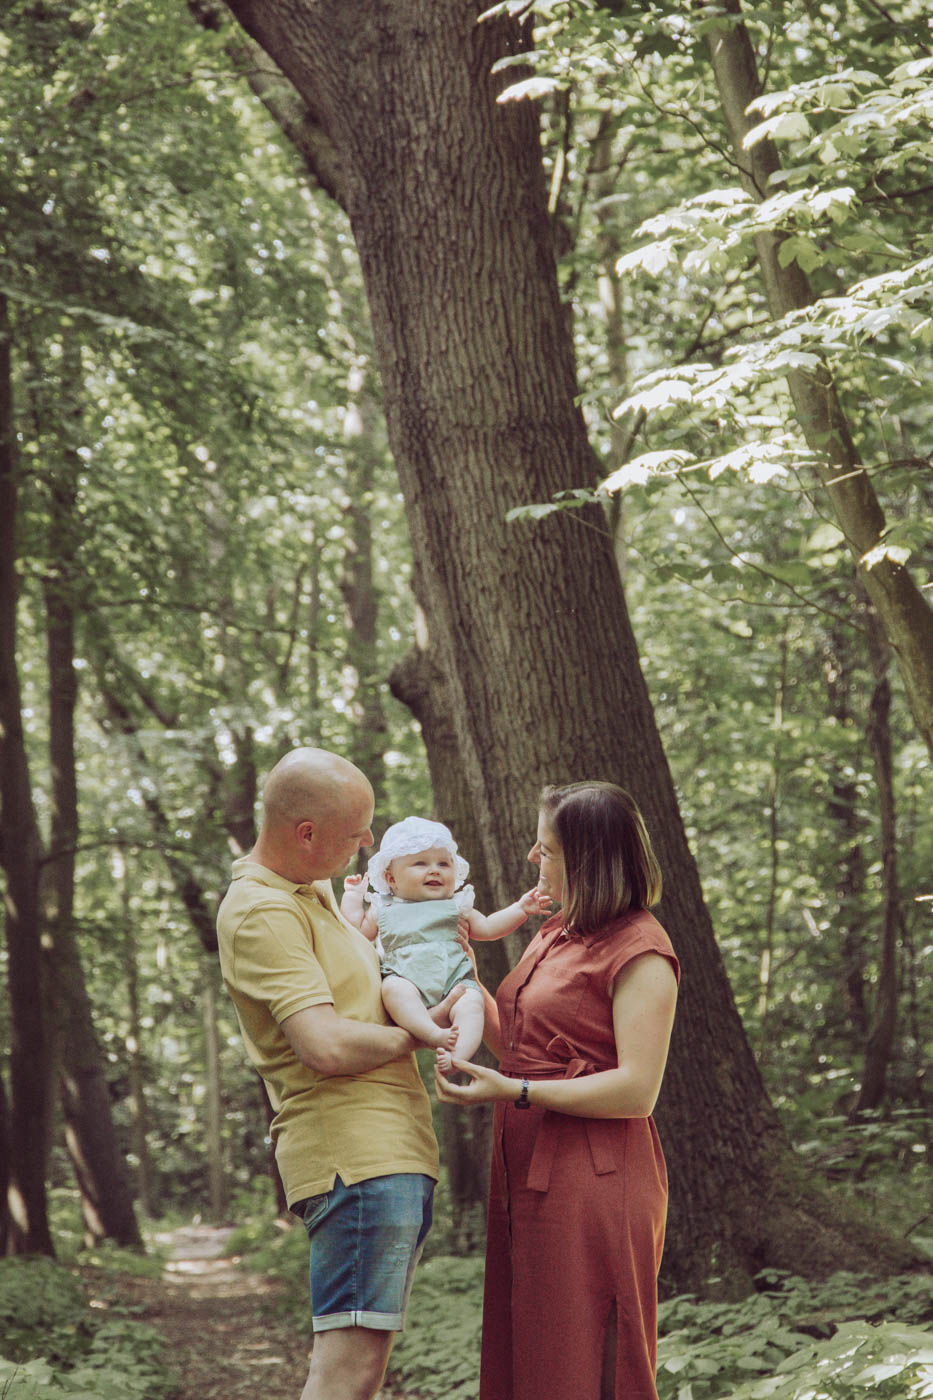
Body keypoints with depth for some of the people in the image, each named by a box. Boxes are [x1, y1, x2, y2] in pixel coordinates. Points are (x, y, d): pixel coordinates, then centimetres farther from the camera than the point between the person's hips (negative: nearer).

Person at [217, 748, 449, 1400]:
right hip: (357, 1154, -10)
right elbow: (327, 1047, -23)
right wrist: (417, 1034, -7)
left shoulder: (316, 891, 17)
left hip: (395, 1148, 10)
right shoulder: (261, 912, -15)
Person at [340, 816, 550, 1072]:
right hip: (406, 978, -1)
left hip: (454, 979, 1)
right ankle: (434, 1034, -51)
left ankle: (458, 1053, -49)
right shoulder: (384, 909, 25)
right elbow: (358, 931, 24)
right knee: (393, 988, -36)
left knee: (471, 1002, -32)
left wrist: (520, 909, 16)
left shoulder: (457, 906, 27)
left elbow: (487, 928, 25)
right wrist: (353, 896, 27)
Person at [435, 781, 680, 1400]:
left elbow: (636, 1091, -19)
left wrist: (512, 1092, -22)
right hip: (529, 1177, 9)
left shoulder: (639, 951, -12)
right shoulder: (556, 933, 17)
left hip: (594, 1182, -9)